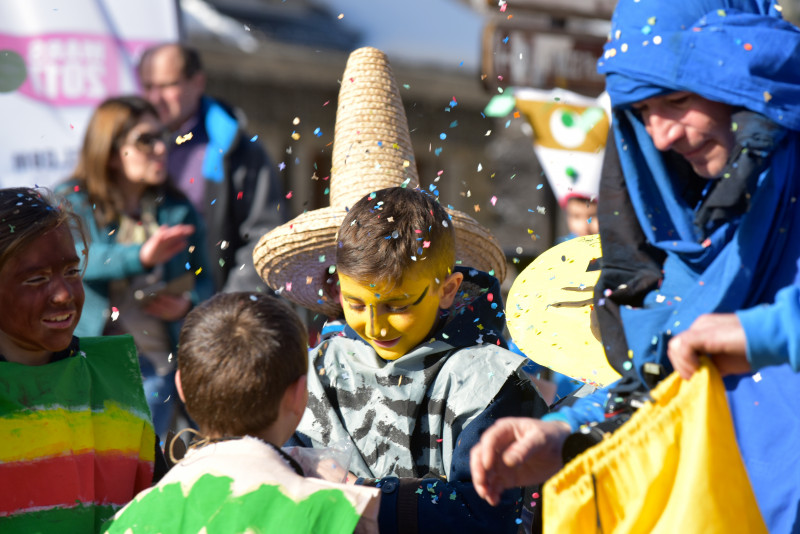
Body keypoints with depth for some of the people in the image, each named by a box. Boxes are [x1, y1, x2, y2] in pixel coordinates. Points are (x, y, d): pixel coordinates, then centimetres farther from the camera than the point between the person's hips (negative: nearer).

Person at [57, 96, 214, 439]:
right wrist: (141, 257, -33)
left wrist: (187, 304, -8)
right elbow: (79, 256, -16)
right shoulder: (72, 202, 4)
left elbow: (203, 280, 15)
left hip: (155, 362, 1)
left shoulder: (178, 210, 13)